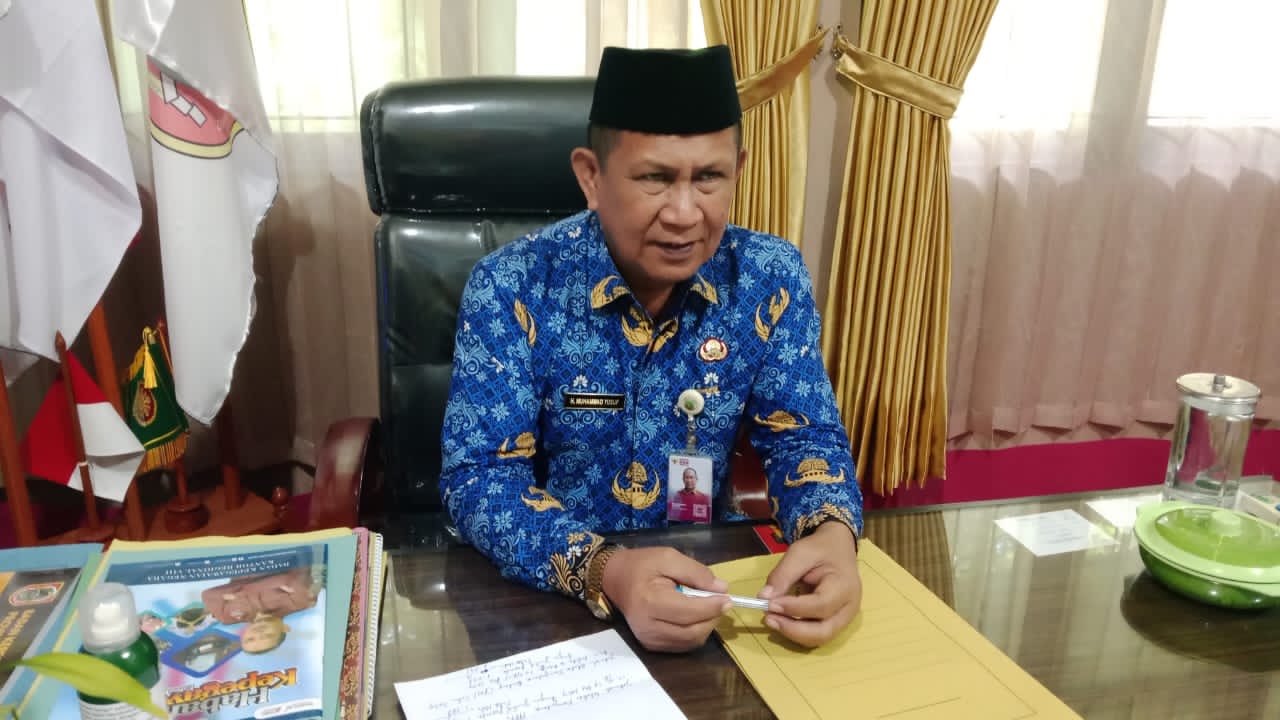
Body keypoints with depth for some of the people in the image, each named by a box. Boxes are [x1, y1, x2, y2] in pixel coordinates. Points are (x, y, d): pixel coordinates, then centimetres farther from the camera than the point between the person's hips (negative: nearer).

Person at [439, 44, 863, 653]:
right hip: (544, 594, -1)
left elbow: (802, 436, -2)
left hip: (708, 575, 2)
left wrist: (831, 532, -25)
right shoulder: (511, 287, -16)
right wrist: (605, 570, -36)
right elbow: (479, 474, -18)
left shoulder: (770, 278, -8)